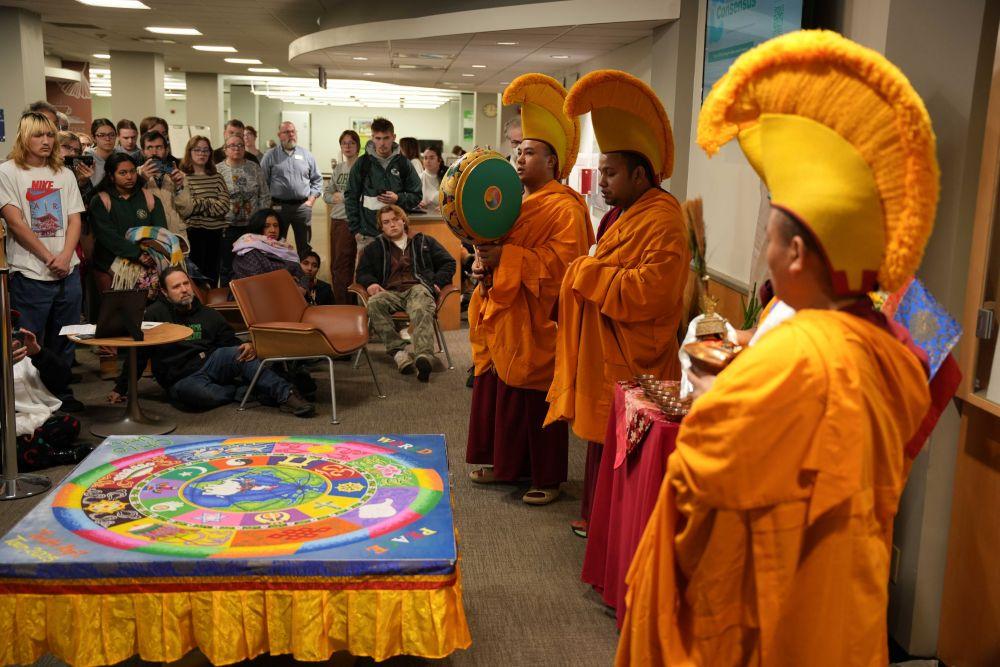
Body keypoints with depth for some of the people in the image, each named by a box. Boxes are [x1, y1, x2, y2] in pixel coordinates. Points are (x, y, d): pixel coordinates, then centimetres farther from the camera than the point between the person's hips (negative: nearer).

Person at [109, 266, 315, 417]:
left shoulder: (209, 315, 16)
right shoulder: (155, 314, 4)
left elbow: (231, 341, 15)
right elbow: (138, 355, 6)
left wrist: (247, 348, -10)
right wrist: (120, 389, 4)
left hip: (209, 364, 4)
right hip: (182, 380, -3)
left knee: (237, 353, -30)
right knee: (204, 395, -40)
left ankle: (286, 395, -37)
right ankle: (249, 390, -19)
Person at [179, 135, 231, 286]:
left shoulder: (216, 177, 10)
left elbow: (224, 206, -1)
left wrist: (199, 206, -7)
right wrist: (210, 203, -4)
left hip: (215, 232, 4)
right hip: (193, 232, -4)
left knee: (213, 278, 11)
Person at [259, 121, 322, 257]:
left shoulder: (306, 155, 9)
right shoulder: (270, 156, 3)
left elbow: (317, 179, 11)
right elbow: (263, 181, 1)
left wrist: (311, 199, 2)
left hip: (302, 206, 2)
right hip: (278, 207, -2)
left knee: (304, 245, 8)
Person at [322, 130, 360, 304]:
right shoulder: (338, 168, 15)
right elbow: (327, 193, 15)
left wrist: (342, 196, -11)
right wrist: (333, 197, -6)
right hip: (336, 221, 7)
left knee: (342, 266, -5)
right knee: (335, 265, 11)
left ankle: (344, 305, 4)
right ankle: (338, 304, 21)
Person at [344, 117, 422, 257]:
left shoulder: (404, 164, 3)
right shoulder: (362, 163, 2)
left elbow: (416, 196, 8)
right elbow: (351, 197, 6)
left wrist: (398, 199, -12)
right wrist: (355, 229, 0)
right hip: (367, 235, 0)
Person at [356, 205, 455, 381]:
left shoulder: (424, 241, 28)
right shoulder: (375, 248, 31)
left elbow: (448, 262, 24)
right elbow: (363, 271, 24)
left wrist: (438, 282, 5)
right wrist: (370, 282, -1)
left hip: (418, 287, -2)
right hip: (391, 292, 2)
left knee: (421, 310, -40)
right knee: (374, 303, -37)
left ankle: (424, 357, -62)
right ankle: (398, 351, -42)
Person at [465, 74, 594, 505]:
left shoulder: (564, 207, -13)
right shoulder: (516, 202, 13)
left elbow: (563, 260, -24)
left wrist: (506, 256, -26)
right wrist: (486, 260, 1)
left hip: (535, 322, -8)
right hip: (504, 316, 8)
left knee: (535, 399, 0)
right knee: (498, 389, 14)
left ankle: (548, 478, 14)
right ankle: (505, 462, 29)